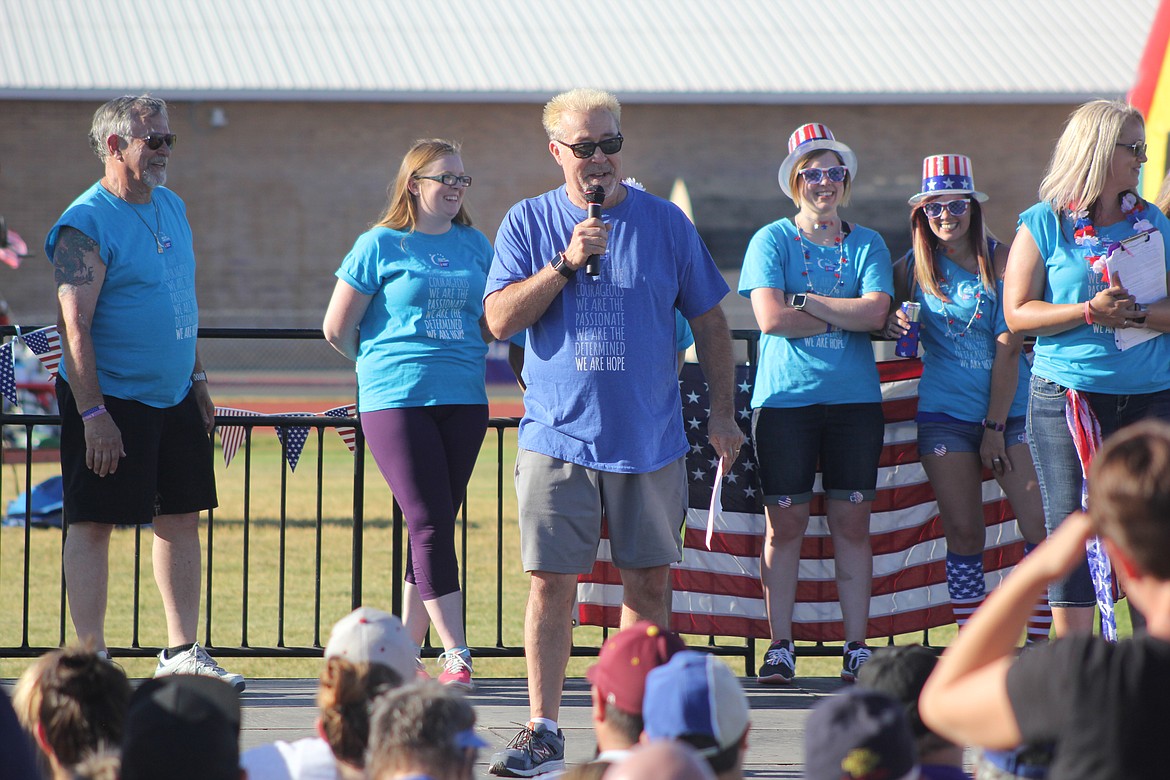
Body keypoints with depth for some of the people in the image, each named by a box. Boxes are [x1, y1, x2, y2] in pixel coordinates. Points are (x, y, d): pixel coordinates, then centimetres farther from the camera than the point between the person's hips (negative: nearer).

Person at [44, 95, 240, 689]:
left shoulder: (170, 206, 12)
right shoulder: (86, 223, -13)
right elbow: (75, 324, -18)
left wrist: (198, 381, 19)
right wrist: (93, 413, -23)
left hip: (174, 398, 8)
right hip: (110, 398, -8)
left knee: (181, 519, 9)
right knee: (92, 524, -4)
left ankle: (182, 653, 15)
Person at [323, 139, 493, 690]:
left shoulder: (475, 245, 12)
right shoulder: (380, 245, -1)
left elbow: (491, 322, 25)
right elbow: (337, 330, 4)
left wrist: (466, 361, 12)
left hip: (464, 401, 5)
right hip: (395, 400, -5)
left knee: (436, 526, 5)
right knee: (430, 525, -11)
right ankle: (456, 655, -11)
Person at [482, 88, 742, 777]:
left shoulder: (665, 223, 5)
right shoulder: (529, 223, 3)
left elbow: (709, 320, 12)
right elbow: (500, 319, -5)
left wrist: (723, 411, 8)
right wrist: (565, 263, -16)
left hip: (651, 436, 1)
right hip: (559, 435, -1)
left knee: (649, 579, 6)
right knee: (552, 580, -5)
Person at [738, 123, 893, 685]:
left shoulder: (867, 245, 11)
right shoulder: (772, 240, 3)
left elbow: (875, 312, -6)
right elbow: (770, 317, -10)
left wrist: (804, 303, -9)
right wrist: (840, 318, -7)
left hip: (855, 400, 2)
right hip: (785, 398, -2)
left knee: (851, 521, 2)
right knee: (785, 521, -2)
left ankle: (856, 647, 6)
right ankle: (780, 647, 2)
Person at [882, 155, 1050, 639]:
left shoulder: (1000, 261, -3)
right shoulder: (912, 269, 5)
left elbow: (1008, 348, -6)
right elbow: (880, 314, 20)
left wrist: (995, 428, -9)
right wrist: (891, 324, -6)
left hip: (1009, 411, -1)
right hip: (945, 413, 1)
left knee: (1043, 526, -10)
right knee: (964, 534, -2)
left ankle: (1041, 643, -3)